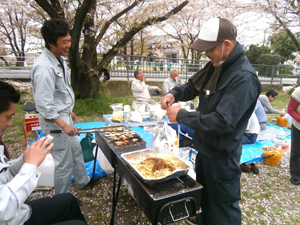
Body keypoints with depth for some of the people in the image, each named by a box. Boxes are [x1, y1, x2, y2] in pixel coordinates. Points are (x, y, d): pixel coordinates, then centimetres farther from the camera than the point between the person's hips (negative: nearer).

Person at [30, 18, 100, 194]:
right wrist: (64, 125, -29)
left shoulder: (60, 59, 5)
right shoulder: (44, 68, -26)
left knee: (76, 149, 24)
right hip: (54, 121, -10)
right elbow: (44, 105, -27)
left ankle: (83, 181, 47)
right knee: (64, 162, 3)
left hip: (64, 116, 10)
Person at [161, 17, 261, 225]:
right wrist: (175, 94, -8)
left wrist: (181, 115, -24)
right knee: (204, 193, 28)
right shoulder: (216, 65, 1)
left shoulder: (243, 78, -26)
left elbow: (223, 121, -31)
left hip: (222, 155, -9)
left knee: (223, 203, 13)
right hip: (205, 146, 9)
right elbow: (193, 86, 12)